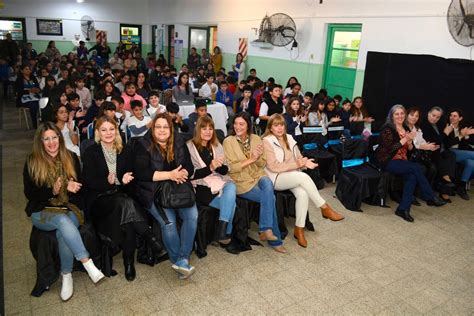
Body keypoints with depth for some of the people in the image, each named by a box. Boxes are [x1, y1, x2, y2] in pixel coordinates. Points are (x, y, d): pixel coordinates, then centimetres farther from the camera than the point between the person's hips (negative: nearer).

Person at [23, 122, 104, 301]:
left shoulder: (71, 158, 5)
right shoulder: (32, 162, 1)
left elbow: (79, 185, 9)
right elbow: (29, 193, 0)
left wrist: (70, 187, -15)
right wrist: (51, 191, -18)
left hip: (70, 209, 1)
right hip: (42, 212, -1)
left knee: (63, 233, -32)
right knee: (63, 221, -36)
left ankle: (66, 275, -14)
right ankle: (87, 263, -35)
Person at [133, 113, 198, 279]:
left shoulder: (179, 143, 10)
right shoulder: (143, 145, -2)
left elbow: (189, 167, 8)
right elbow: (142, 173, -13)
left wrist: (181, 174, -16)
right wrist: (170, 174, -19)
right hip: (154, 192, -4)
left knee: (192, 215, -23)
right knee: (168, 221, -27)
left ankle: (182, 260, -15)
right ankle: (178, 261, -5)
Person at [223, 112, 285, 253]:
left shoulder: (256, 139, 6)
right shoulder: (228, 141, -5)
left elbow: (262, 164, 9)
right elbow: (231, 168, -11)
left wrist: (258, 157, -14)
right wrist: (251, 159, -17)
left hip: (258, 176, 4)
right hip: (241, 182, -3)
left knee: (268, 184, -32)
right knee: (270, 197, -24)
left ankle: (265, 229, -24)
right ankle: (275, 239, -11)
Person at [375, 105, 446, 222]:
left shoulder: (406, 128, 13)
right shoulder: (387, 129, -8)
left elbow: (410, 150, 16)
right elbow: (389, 149, -17)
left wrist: (409, 142, -6)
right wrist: (404, 139, -20)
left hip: (402, 161, 7)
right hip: (388, 161, -7)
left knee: (412, 176, -25)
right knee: (416, 167, -24)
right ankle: (430, 198, -12)